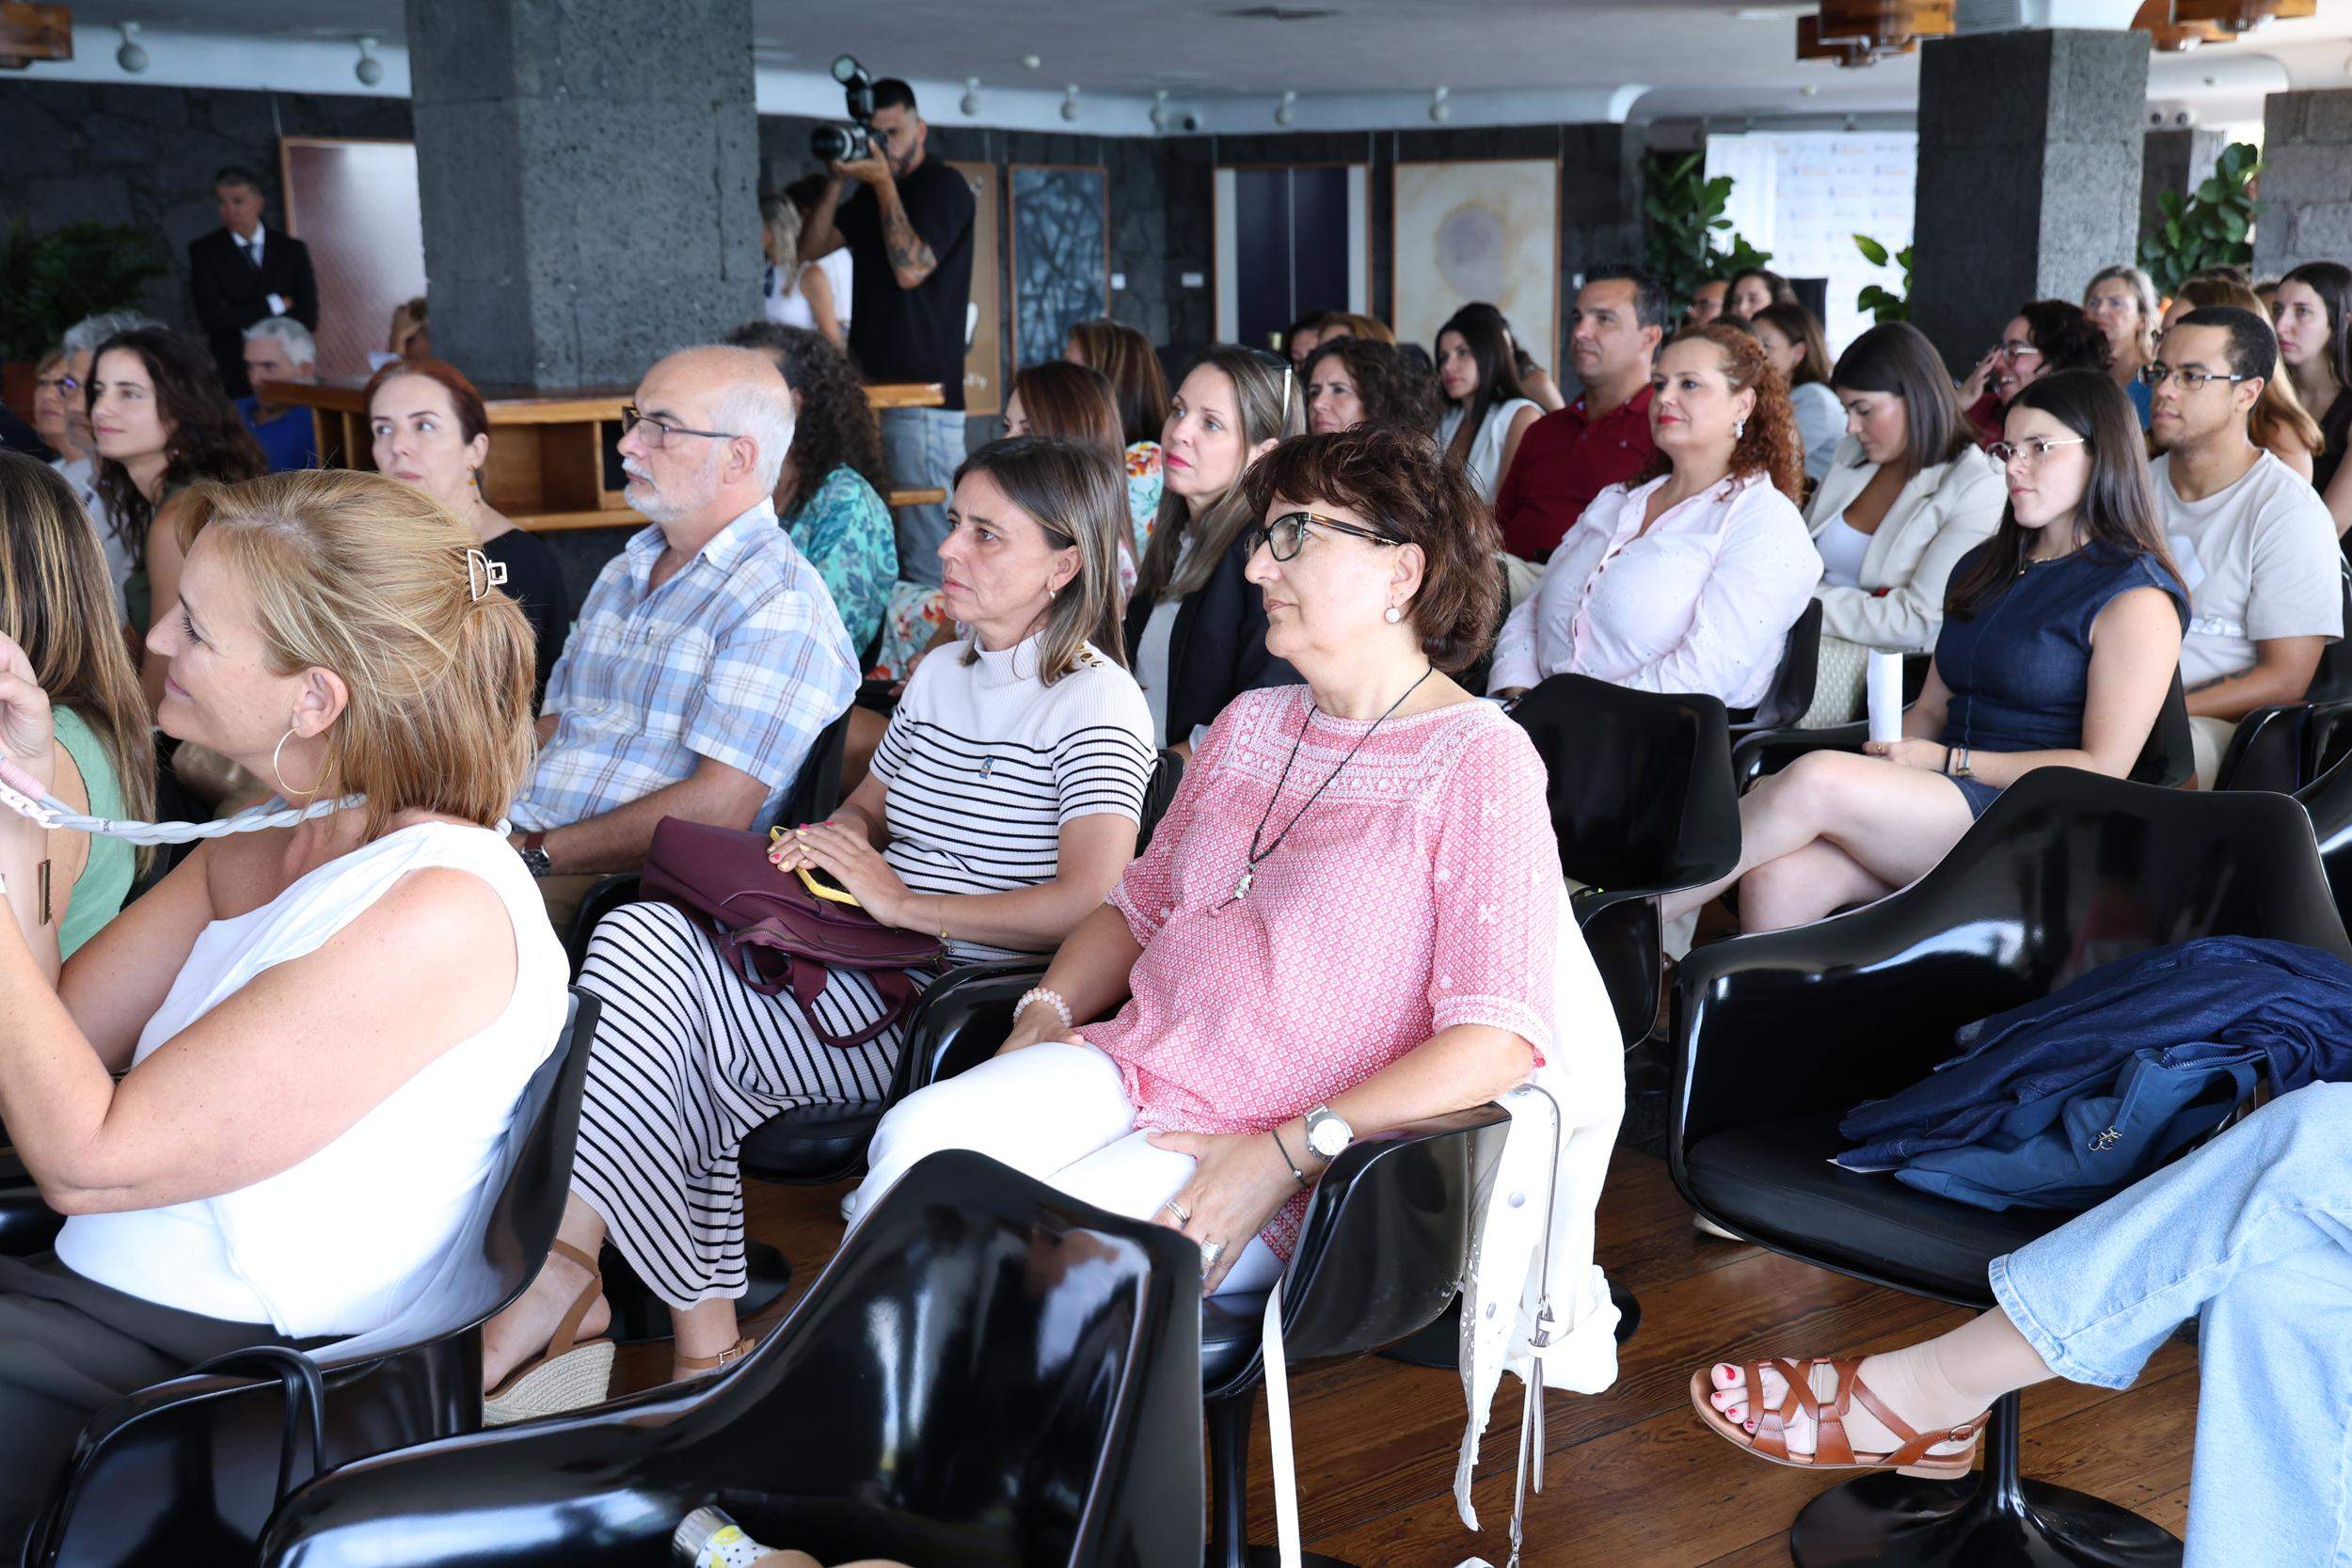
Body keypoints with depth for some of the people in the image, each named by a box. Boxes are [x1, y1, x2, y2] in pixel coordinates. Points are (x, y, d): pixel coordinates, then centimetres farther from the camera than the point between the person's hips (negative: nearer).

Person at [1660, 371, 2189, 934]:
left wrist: (1947, 760, -11)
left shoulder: (2137, 599, -2)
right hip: (1938, 804, 6)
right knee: (1775, 877, -26)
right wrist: (1886, 761, -3)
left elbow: (2103, 768, -9)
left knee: (1816, 778, -29)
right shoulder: (1984, 567, 22)